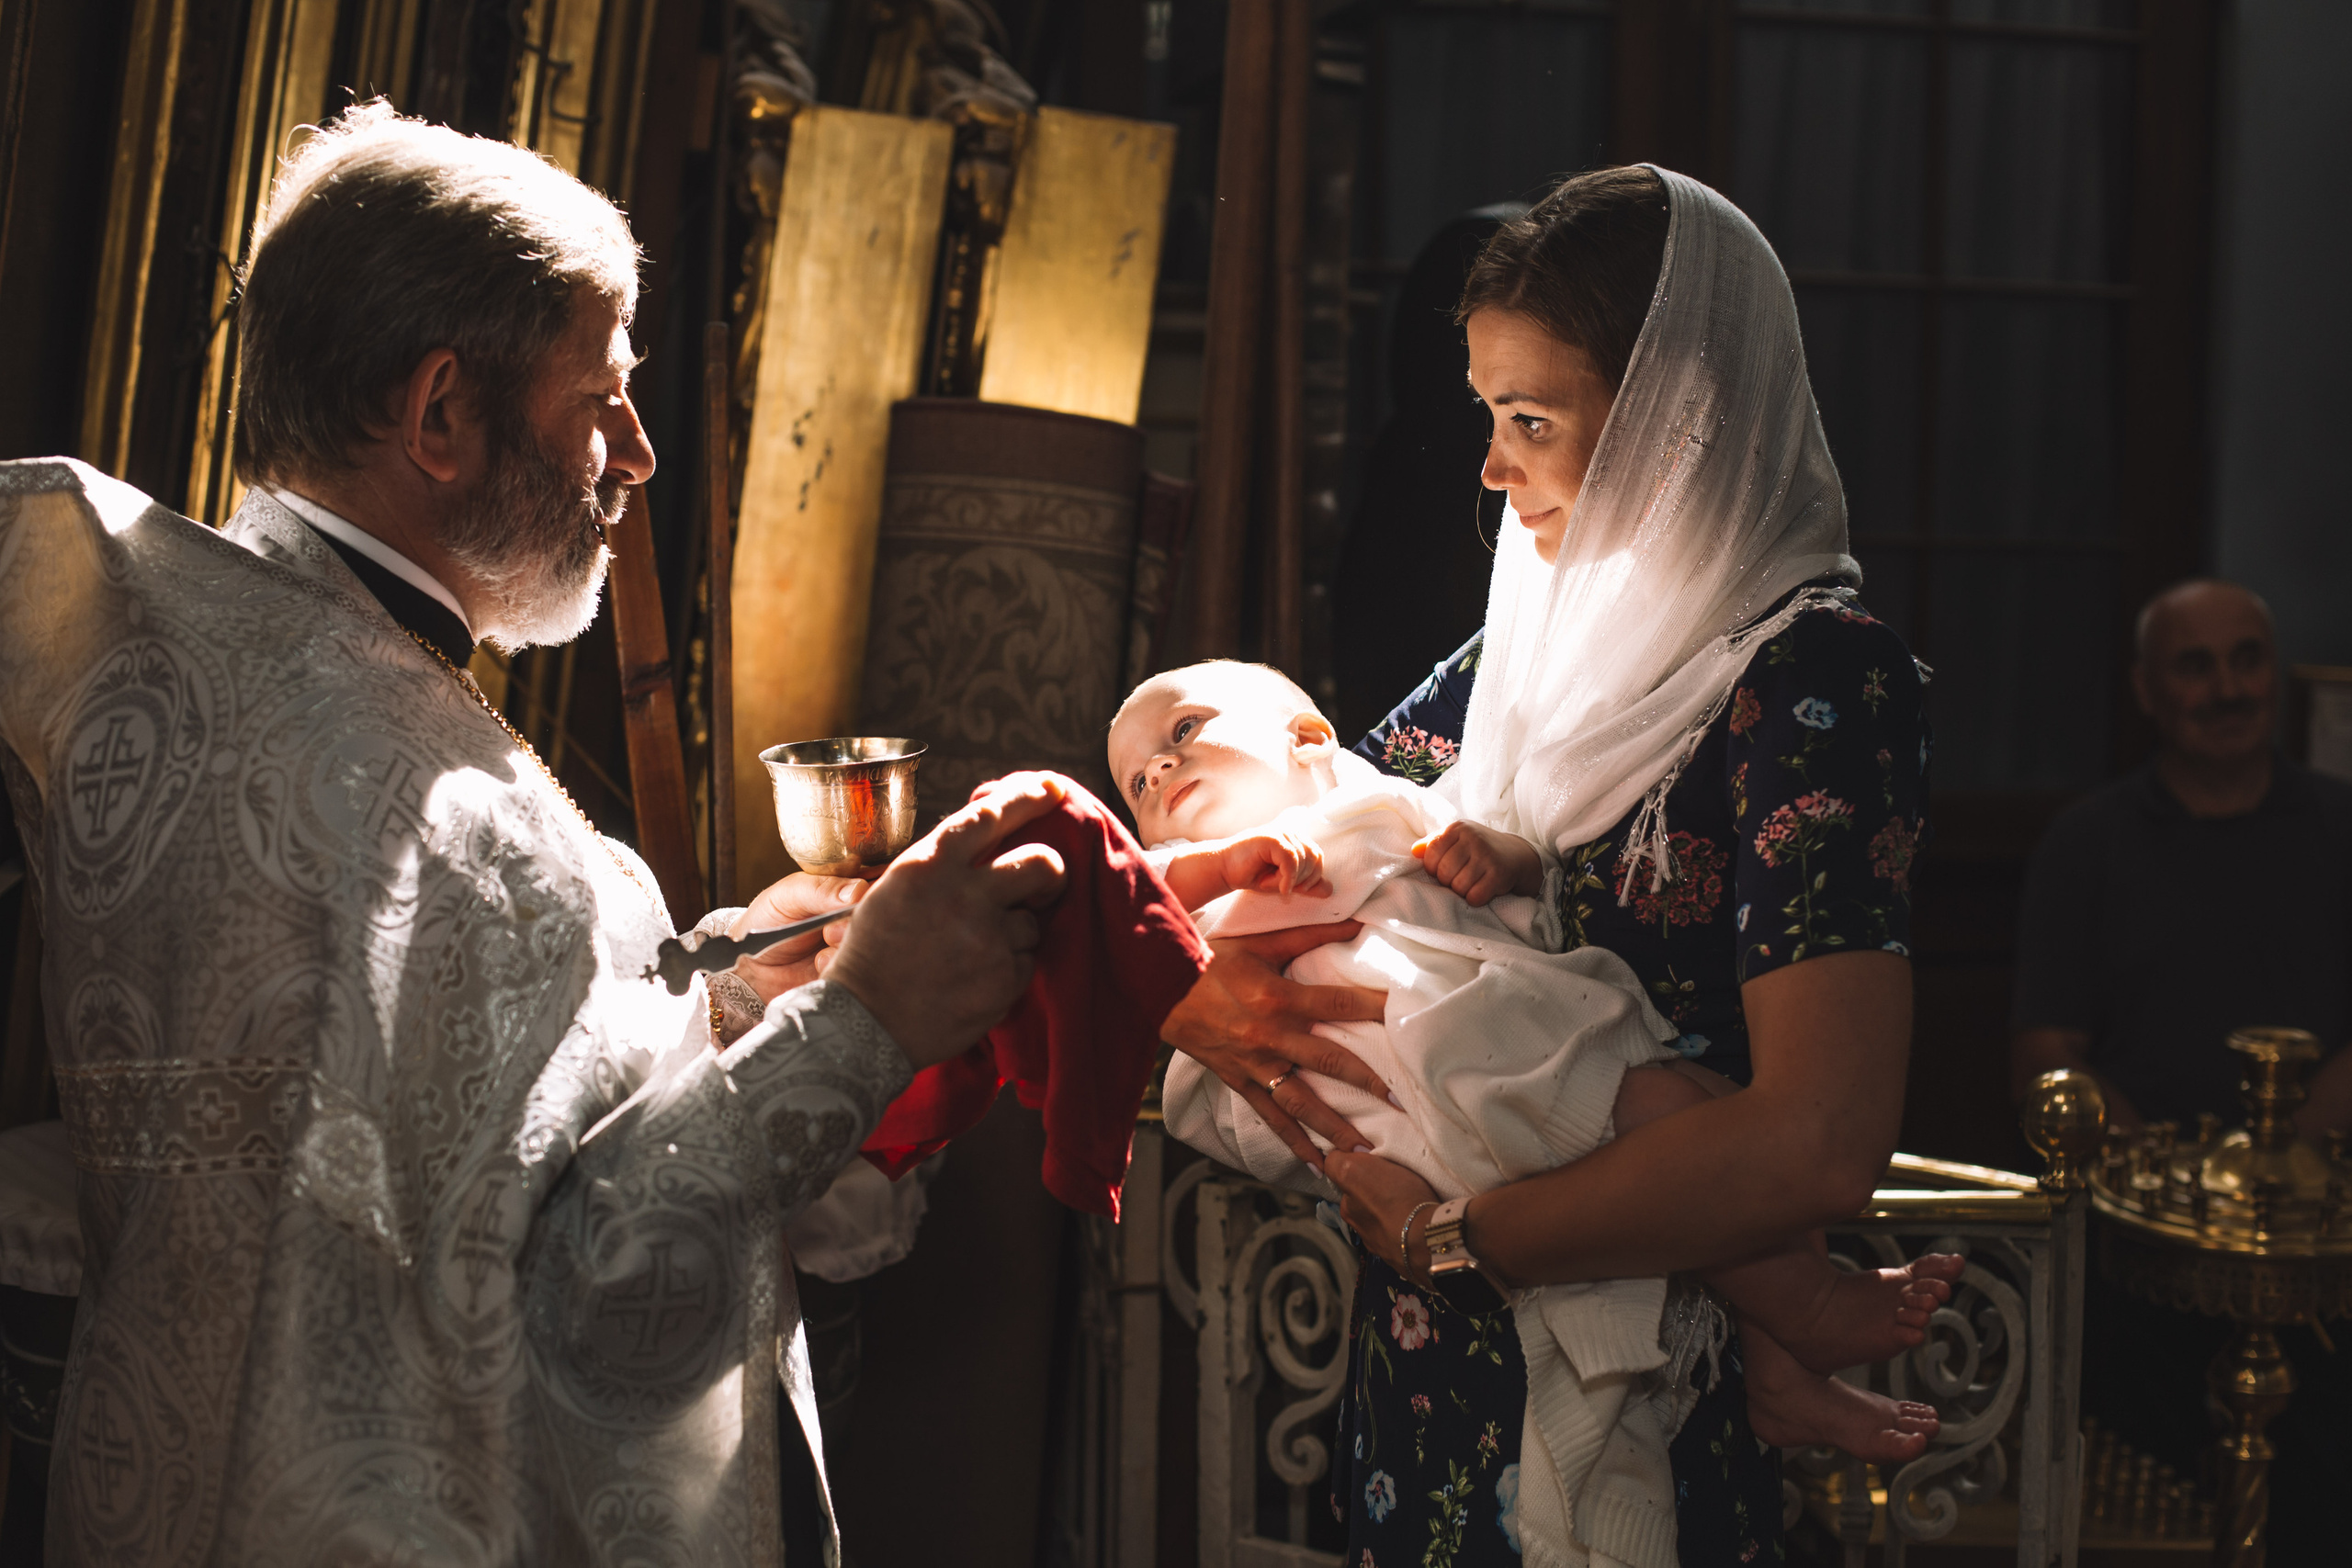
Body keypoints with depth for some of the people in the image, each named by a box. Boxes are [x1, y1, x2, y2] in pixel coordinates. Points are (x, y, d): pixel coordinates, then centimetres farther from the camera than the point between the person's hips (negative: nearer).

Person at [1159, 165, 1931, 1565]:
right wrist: (1186, 974, -12)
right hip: (1424, 1393, 7)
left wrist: (1449, 1237, -19)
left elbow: (1817, 1146, -28)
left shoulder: (1815, 677, -17)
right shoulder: (1534, 647, 7)